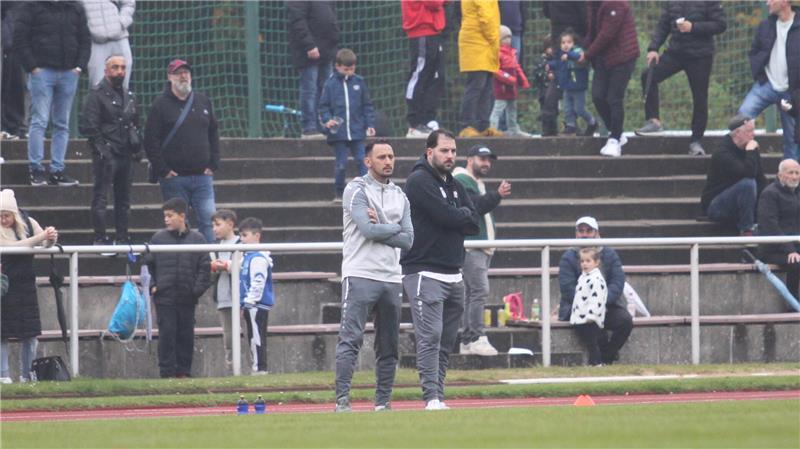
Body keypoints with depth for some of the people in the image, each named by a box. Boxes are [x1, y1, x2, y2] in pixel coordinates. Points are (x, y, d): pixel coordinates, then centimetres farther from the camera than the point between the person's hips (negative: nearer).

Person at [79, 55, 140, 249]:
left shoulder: (129, 96, 17)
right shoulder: (97, 94, -5)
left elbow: (135, 125, 26)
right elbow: (88, 126, -11)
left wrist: (136, 149, 13)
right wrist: (101, 150, -16)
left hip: (125, 155, 7)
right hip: (106, 156, -7)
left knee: (123, 199, 10)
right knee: (101, 198, -6)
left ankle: (122, 238, 15)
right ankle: (100, 238, -6)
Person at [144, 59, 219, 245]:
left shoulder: (203, 102, 12)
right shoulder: (161, 105, 0)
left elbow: (213, 135, 17)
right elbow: (151, 141, -5)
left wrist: (213, 165, 6)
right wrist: (163, 171, -11)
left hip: (202, 176, 3)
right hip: (174, 179, -3)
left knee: (209, 221, -4)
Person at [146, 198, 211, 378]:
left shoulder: (196, 239, 2)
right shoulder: (158, 238, 3)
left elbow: (205, 267, 3)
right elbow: (148, 265, 8)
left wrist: (198, 289, -6)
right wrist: (152, 286, -2)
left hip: (187, 298, 1)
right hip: (164, 297, -1)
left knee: (186, 335, 6)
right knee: (167, 334, -3)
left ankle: (184, 371, 13)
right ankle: (167, 372, 2)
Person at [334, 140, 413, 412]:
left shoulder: (400, 196, 16)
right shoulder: (357, 190, -2)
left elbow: (407, 240, 5)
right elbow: (368, 229, -16)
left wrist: (378, 229, -7)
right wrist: (394, 228, 0)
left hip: (391, 278, 6)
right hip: (360, 275, -6)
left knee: (389, 346, 7)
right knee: (350, 340, -12)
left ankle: (383, 401, 12)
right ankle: (342, 400, -15)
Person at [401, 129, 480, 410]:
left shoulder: (455, 186, 19)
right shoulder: (420, 181, -7)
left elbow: (474, 224, 8)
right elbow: (447, 216, -17)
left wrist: (455, 218, -6)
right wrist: (462, 215, 1)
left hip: (453, 275, 8)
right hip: (425, 273, -8)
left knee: (447, 342, 7)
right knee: (430, 337, -15)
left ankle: (438, 398, 10)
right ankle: (432, 398, -21)